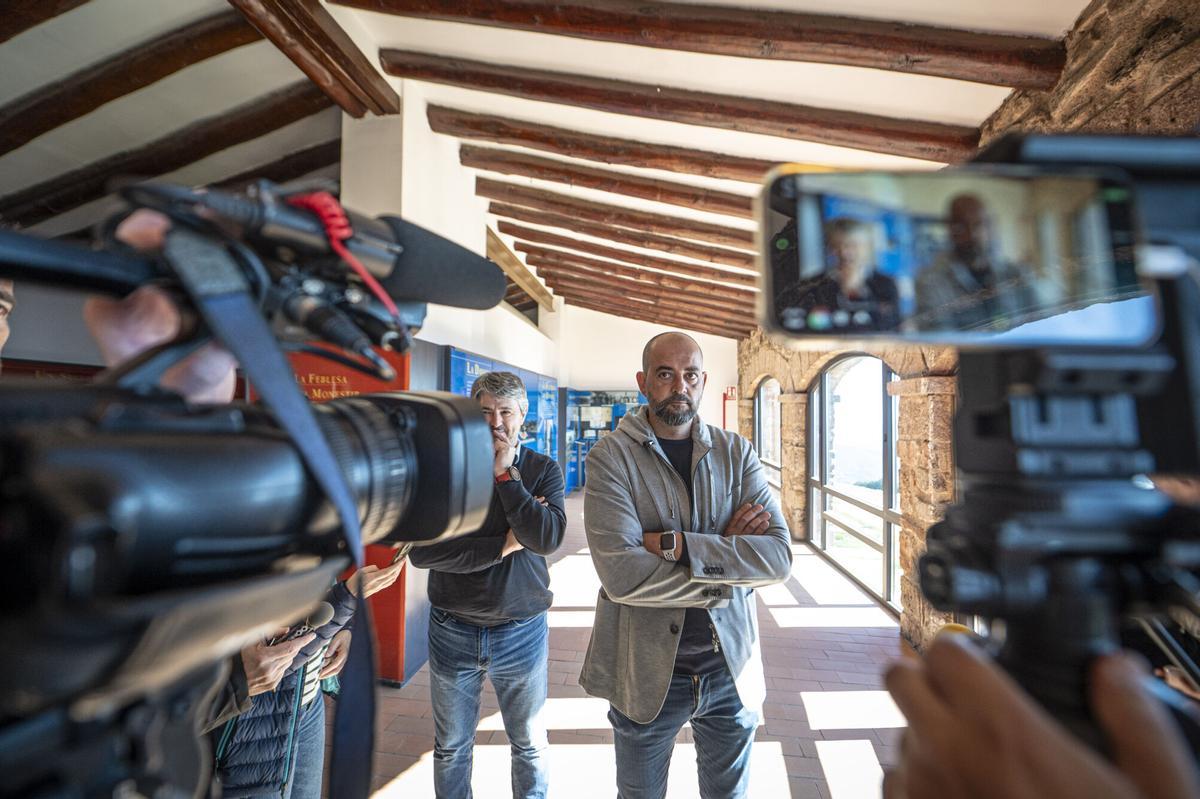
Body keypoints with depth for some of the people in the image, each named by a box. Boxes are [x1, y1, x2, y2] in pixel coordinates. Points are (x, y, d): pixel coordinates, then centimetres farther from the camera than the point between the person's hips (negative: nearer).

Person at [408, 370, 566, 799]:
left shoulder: (544, 470, -7)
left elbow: (548, 537, -22)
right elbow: (421, 550, -17)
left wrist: (504, 474, -22)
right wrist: (504, 544, -21)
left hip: (522, 631, 0)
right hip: (453, 630, 1)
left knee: (530, 746, 20)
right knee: (451, 749, 22)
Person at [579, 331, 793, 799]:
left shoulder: (736, 453, -3)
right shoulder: (611, 457, -13)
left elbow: (779, 557, -14)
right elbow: (621, 574, -25)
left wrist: (677, 544, -23)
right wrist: (727, 559, -18)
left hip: (733, 669, 3)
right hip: (646, 672, -2)